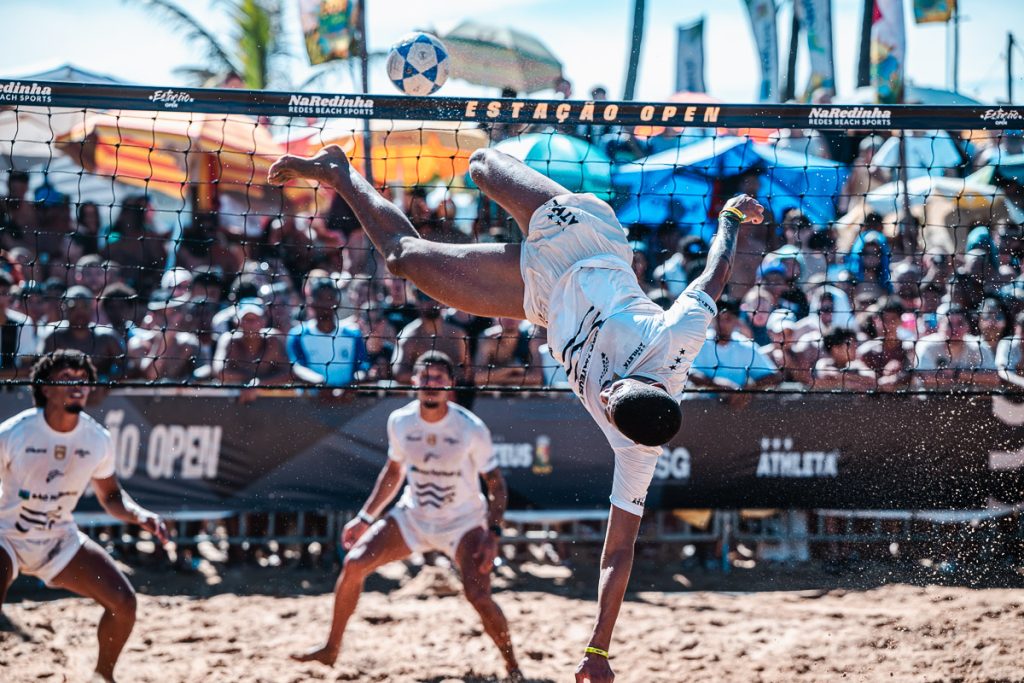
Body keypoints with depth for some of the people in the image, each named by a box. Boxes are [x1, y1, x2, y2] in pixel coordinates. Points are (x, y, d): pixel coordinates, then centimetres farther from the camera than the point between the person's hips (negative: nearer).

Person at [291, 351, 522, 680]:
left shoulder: (471, 428, -20)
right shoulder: (400, 422, -8)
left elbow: (496, 483, -11)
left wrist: (493, 533, -23)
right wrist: (365, 518, 7)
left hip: (463, 522, -4)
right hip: (413, 515, 4)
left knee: (479, 595, -23)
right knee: (354, 563, -11)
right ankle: (331, 649, 5)